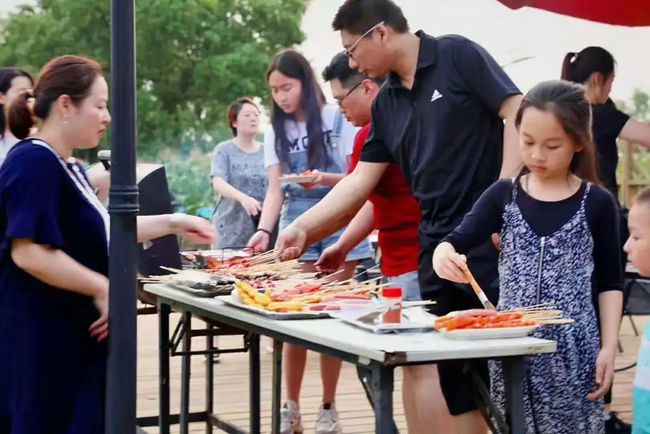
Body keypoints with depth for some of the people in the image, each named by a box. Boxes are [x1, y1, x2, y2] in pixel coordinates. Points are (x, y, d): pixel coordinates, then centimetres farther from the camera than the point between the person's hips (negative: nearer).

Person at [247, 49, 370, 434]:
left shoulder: (338, 120, -3)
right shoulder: (277, 133, 8)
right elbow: (275, 189, 4)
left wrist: (327, 178, -22)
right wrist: (264, 231, -12)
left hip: (338, 226, -3)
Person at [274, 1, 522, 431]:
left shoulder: (457, 56, -6)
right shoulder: (386, 104, 14)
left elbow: (517, 114, -12)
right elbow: (361, 180, 15)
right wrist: (302, 227, 9)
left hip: (492, 236, -7)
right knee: (455, 375, 7)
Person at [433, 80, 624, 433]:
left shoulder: (596, 204, 0)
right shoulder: (503, 195, 3)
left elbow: (610, 282, 4)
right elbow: (455, 242, -3)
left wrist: (608, 347, -3)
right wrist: (444, 256, -27)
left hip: (574, 349, -2)